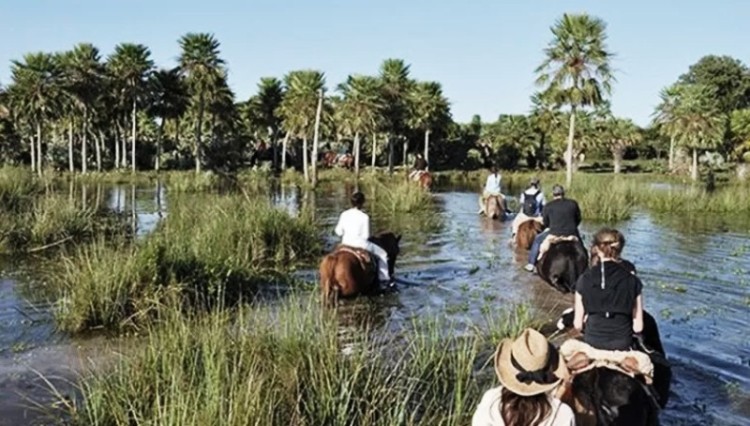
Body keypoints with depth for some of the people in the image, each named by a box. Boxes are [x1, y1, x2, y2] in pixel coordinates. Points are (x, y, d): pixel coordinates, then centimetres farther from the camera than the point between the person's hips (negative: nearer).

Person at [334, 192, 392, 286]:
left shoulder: (344, 215, -3)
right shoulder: (364, 217, -15)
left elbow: (338, 232, 2)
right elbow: (366, 236, -13)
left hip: (345, 243, 5)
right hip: (360, 244, -5)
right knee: (382, 253, 15)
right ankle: (384, 278, 17)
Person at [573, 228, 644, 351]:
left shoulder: (585, 279, -4)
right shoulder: (632, 280, -3)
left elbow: (578, 324, -1)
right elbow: (638, 327, -2)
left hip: (592, 345, 0)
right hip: (622, 346, 0)